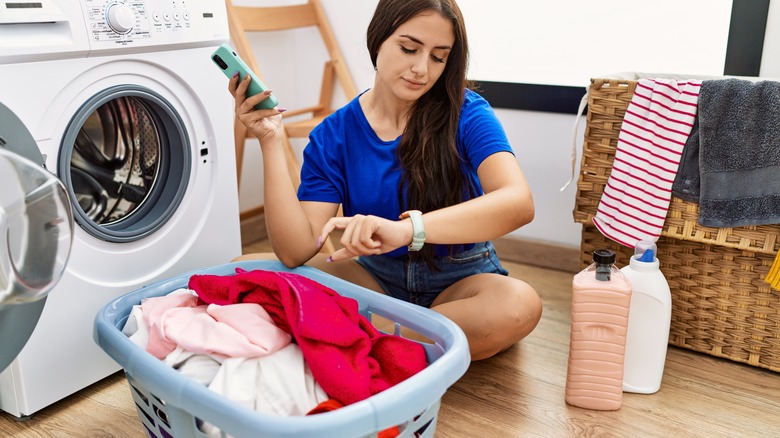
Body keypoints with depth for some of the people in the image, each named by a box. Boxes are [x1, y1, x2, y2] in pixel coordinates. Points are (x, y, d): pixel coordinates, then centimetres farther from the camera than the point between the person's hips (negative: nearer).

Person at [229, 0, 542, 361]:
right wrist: (271, 142, -21)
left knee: (519, 305, -35)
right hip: (377, 275, 2)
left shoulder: (466, 114, -12)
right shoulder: (333, 135, -5)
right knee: (244, 272, -12)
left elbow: (518, 202, -30)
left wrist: (407, 229, -45)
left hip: (459, 279, -1)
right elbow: (296, 251, -14)